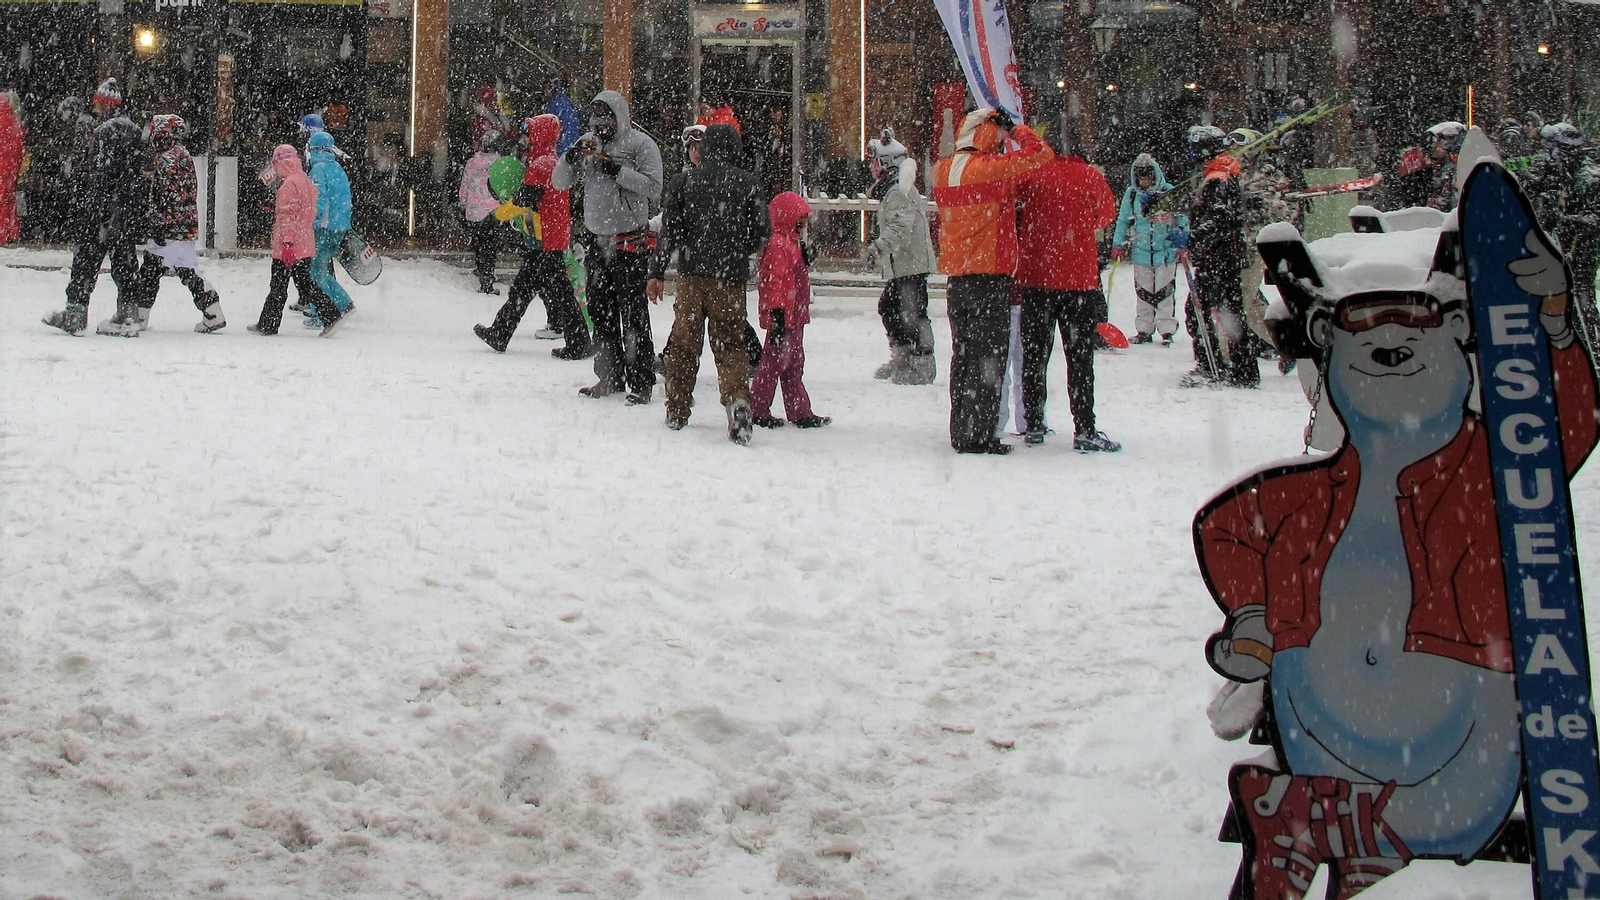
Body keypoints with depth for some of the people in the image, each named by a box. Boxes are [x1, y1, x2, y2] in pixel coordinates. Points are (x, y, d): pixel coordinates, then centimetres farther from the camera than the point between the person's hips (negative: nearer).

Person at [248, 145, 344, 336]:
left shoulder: (288, 185, -16)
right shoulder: (308, 183, 12)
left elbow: (288, 215, -21)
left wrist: (287, 243, -23)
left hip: (289, 247, -8)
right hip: (306, 246, 8)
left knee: (278, 287, 2)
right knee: (304, 283, 12)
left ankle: (267, 325, 12)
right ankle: (331, 316, 2)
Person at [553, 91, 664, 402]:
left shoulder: (640, 144, -6)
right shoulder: (588, 143, 10)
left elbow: (653, 188, -17)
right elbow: (559, 183, 8)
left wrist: (616, 170, -21)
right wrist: (572, 157, -10)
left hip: (630, 242, -6)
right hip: (597, 239, 6)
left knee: (633, 313, -6)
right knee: (601, 312, 11)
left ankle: (641, 381, -1)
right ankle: (610, 377, 21)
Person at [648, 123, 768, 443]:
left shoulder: (683, 181, 2)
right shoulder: (748, 183, 0)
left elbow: (670, 230, 0)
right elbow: (761, 231, 2)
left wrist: (657, 273, 4)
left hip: (691, 275, 1)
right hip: (731, 279, -1)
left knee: (684, 345, 12)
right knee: (731, 345, 3)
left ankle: (677, 413, 18)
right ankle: (737, 398, -23)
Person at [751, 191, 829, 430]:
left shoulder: (791, 242, 16)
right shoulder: (777, 244, -17)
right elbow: (774, 281, -21)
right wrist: (777, 312, -23)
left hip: (795, 315, 11)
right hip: (782, 315, -10)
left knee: (794, 365, 13)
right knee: (774, 363, -3)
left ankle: (800, 412, 19)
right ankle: (758, 411, 6)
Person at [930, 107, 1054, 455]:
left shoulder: (942, 171, 6)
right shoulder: (993, 168, -14)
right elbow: (1041, 154, -10)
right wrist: (1014, 128, 4)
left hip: (956, 275, 7)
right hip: (990, 273, -7)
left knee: (963, 353, 14)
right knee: (988, 355, -2)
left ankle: (960, 430, 19)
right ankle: (977, 433, -3)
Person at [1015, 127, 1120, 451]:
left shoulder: (1034, 173, -5)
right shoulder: (1092, 177, -3)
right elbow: (1107, 216, 12)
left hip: (1036, 279, 1)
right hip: (1079, 279, -1)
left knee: (1035, 353, 11)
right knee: (1080, 356, 2)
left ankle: (1034, 425, 14)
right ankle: (1084, 430, -2)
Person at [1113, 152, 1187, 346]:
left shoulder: (1169, 192, -2)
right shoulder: (1131, 194, 4)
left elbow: (1182, 217, 5)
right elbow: (1123, 220, 14)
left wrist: (1183, 236, -5)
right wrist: (1118, 243, 9)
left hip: (1167, 251, -2)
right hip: (1141, 252, 2)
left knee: (1165, 292, 0)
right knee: (1143, 293, 6)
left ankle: (1167, 329, 6)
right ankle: (1144, 330, 14)